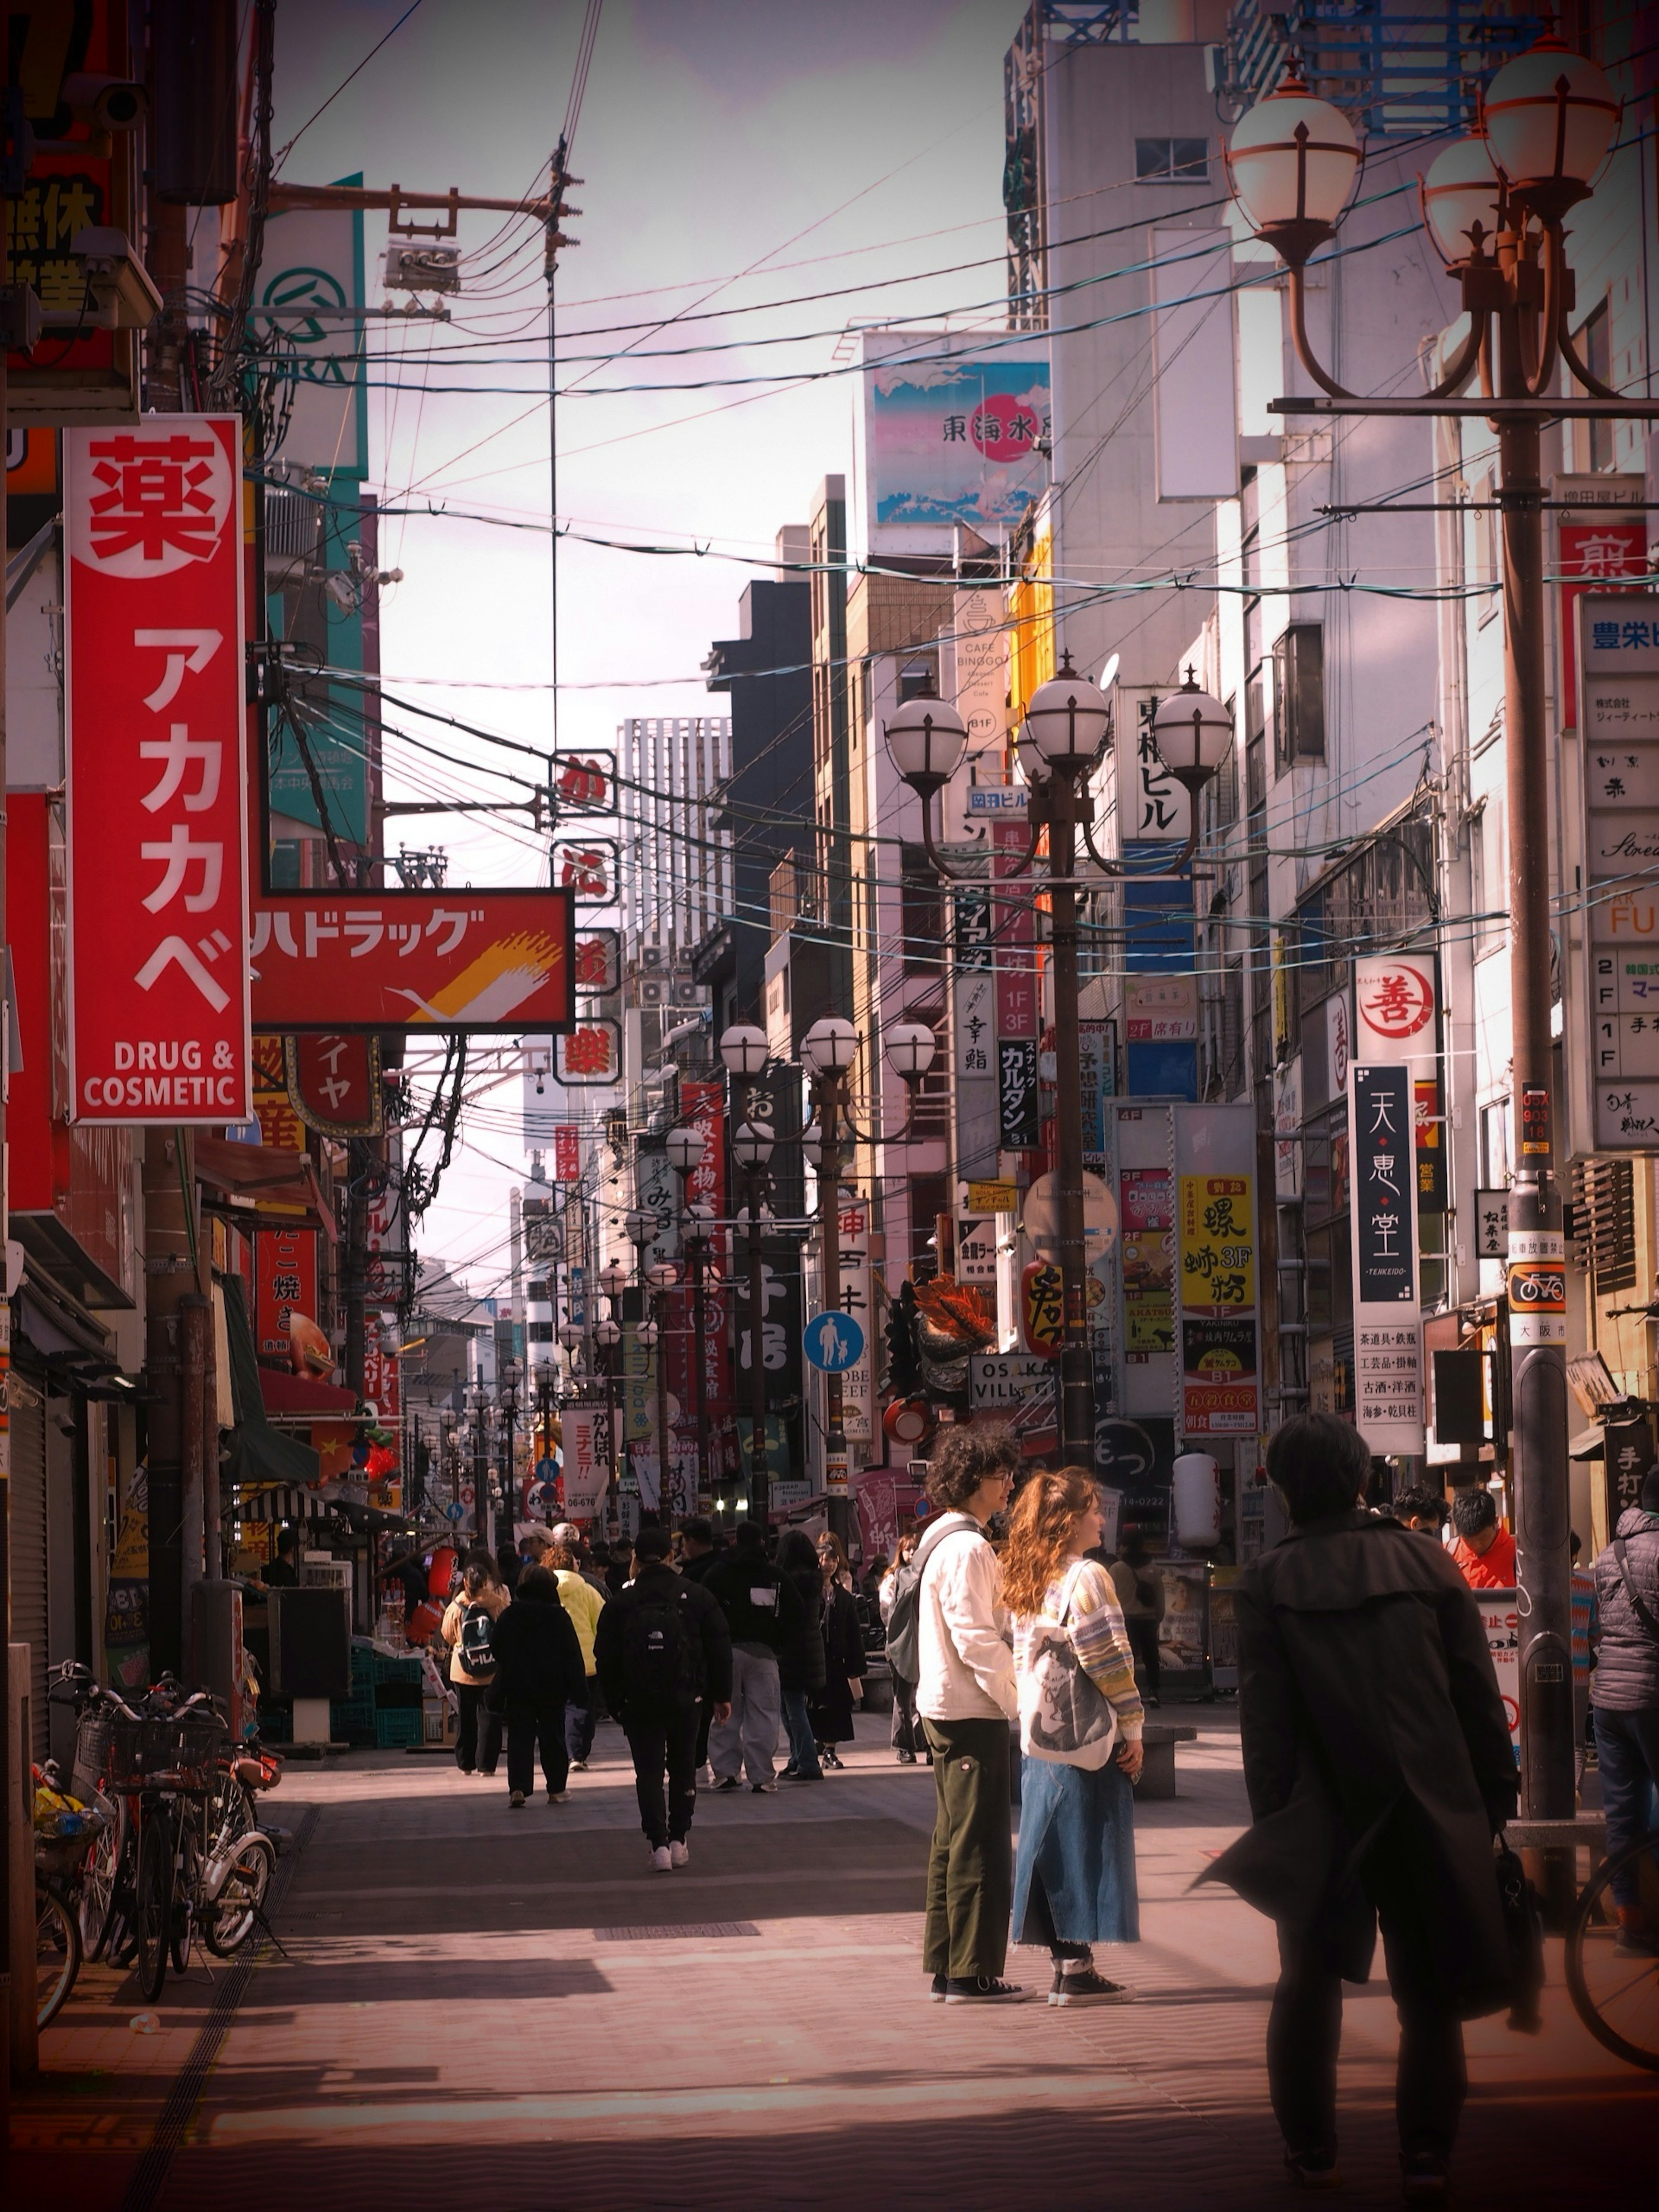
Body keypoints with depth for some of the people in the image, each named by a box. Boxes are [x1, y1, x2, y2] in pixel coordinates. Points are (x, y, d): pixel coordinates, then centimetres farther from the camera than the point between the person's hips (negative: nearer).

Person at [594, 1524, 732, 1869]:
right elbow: (720, 1648, 2)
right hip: (686, 1699, 2)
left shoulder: (620, 1605, -4)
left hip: (639, 1704, -2)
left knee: (649, 1772, 2)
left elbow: (606, 1660, -2)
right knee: (683, 1769, 17)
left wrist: (616, 1703, 8)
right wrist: (722, 1695, 10)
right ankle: (679, 1841, 17)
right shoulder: (696, 1596, -1)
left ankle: (659, 1843, -11)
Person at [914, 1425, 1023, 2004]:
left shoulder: (945, 1542, 17)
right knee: (979, 1842, -7)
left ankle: (945, 1967, 18)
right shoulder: (967, 1549, -16)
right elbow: (976, 1640, -21)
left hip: (946, 1708, 11)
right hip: (971, 1712, -11)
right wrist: (1018, 1700, -16)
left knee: (955, 1838, 13)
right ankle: (971, 1972, -5)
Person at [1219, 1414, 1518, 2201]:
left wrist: (1273, 1817, -2)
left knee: (1309, 1985, 15)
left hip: (1321, 1814, -1)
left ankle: (1311, 2150, 17)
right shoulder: (1426, 1562, 0)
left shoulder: (1268, 1583, -5)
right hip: (1431, 1812, 1)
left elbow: (1264, 1717, -7)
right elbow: (1478, 1696, 1)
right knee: (1429, 1994, 6)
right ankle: (1426, 2156, -1)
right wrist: (1495, 1799, 8)